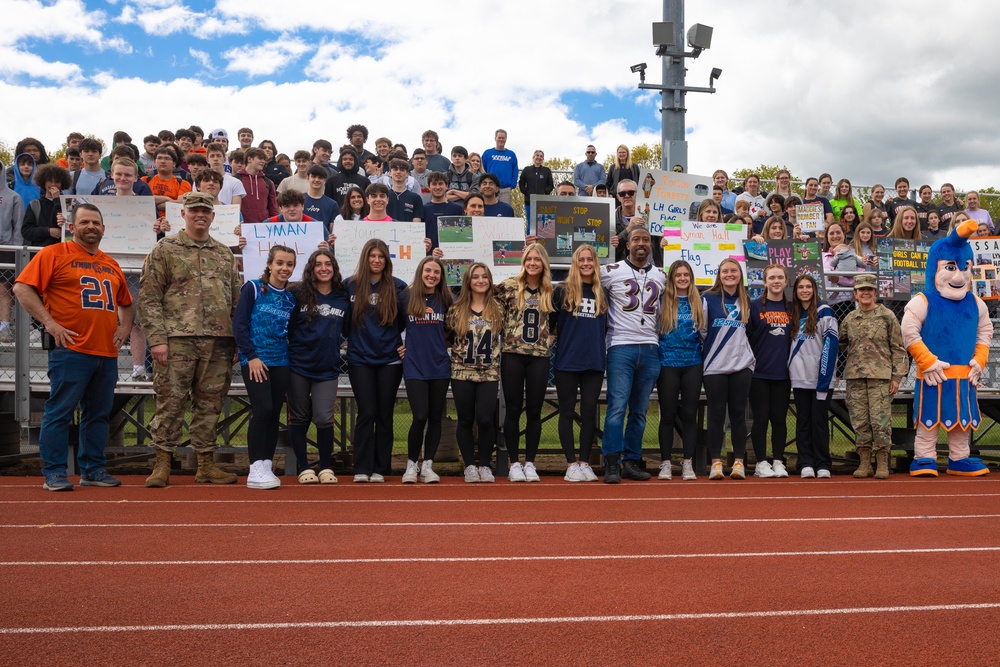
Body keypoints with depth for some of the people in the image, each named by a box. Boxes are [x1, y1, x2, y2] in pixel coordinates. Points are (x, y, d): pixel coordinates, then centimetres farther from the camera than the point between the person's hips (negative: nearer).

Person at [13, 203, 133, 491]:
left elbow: (126, 303, 30)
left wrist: (124, 326, 13)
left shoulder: (110, 264, 19)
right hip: (71, 349, -6)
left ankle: (93, 470, 19)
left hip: (107, 353, 6)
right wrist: (49, 322, -13)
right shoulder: (54, 254, 1)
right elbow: (22, 288, -7)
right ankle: (54, 474, 4)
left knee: (99, 414, 10)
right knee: (59, 412, -4)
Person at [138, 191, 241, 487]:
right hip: (177, 339, -4)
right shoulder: (164, 249, 4)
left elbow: (236, 300, 19)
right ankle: (162, 465, 6)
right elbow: (149, 297, -2)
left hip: (218, 343, 4)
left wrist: (239, 340, 11)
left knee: (210, 403, 7)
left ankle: (206, 464, 15)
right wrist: (157, 338, -11)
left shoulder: (225, 254, 18)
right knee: (170, 401, -3)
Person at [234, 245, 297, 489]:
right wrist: (252, 356, -12)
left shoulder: (291, 298, 12)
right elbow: (239, 325, -7)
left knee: (274, 415, 4)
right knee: (263, 410, -15)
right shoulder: (253, 288, -2)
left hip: (281, 362, 5)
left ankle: (266, 467, 12)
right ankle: (256, 469, -9)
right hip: (255, 360, -5)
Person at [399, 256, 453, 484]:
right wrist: (399, 345, 4)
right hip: (414, 366, -2)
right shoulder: (406, 297, 1)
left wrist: (440, 344, 4)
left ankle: (427, 466, 16)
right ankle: (411, 465, 9)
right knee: (420, 417, -9)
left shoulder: (445, 300, 5)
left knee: (435, 417, 6)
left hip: (440, 366, 2)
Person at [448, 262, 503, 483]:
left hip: (489, 373, 0)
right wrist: (458, 350, -3)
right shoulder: (456, 309, 2)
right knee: (465, 420, 5)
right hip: (462, 373, 0)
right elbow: (447, 337, 9)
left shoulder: (497, 309, 4)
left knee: (485, 419, -9)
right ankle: (470, 465, 17)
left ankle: (485, 465, 8)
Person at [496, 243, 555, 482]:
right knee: (513, 409, 2)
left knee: (534, 411, 5)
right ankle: (514, 464, 11)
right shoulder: (508, 287, -1)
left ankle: (530, 463, 14)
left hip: (540, 356, 2)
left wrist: (549, 340, 6)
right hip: (512, 355, -2)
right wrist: (506, 336, -2)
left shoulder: (550, 291, 8)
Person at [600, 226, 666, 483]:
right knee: (617, 406, -11)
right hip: (621, 347, -4)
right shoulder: (612, 271, 0)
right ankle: (612, 464, -7)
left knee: (640, 411, 7)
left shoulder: (661, 276, 14)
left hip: (650, 349, 4)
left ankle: (631, 461, 13)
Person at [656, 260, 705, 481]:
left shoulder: (698, 303, 8)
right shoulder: (663, 302, 1)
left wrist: (704, 354, 5)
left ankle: (688, 463, 9)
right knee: (668, 415, 3)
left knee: (689, 414, 3)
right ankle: (665, 463, 10)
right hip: (668, 363, -2)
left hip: (693, 364, 2)